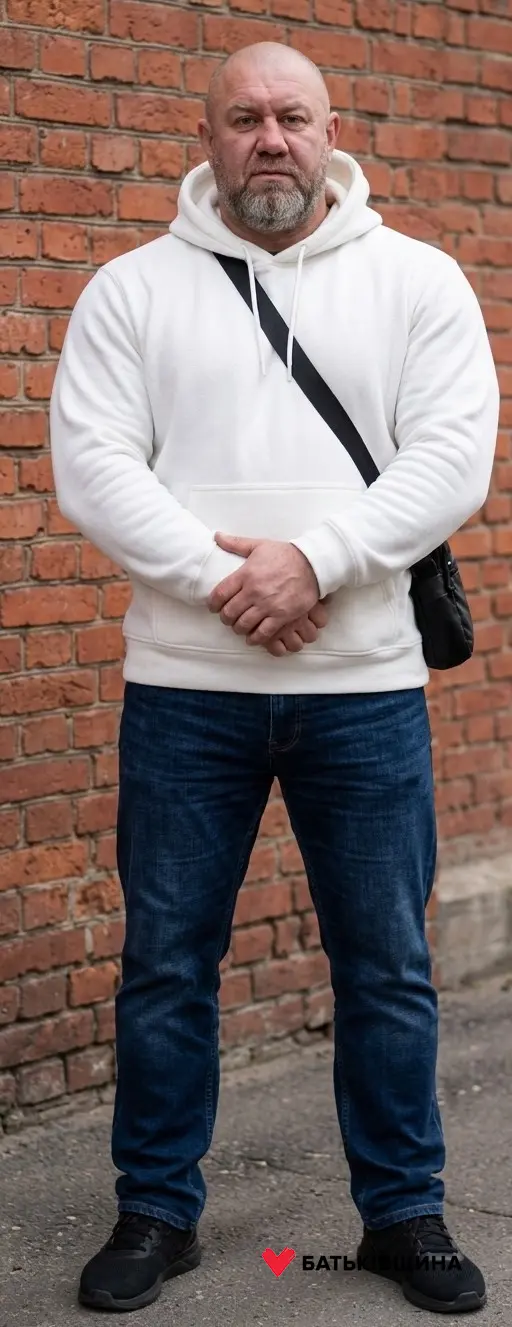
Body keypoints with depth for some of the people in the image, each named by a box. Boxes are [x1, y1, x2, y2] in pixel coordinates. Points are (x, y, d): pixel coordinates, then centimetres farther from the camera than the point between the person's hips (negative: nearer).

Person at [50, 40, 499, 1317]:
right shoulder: (133, 288, 4)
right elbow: (93, 466, -5)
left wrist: (312, 559, -18)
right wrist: (221, 576, -17)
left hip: (365, 686, 0)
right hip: (182, 685, 0)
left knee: (387, 963, 7)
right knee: (166, 961, 7)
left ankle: (404, 1211, 21)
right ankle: (158, 1212, 22)